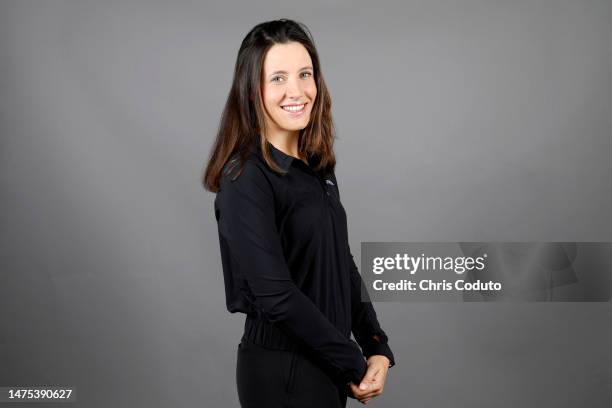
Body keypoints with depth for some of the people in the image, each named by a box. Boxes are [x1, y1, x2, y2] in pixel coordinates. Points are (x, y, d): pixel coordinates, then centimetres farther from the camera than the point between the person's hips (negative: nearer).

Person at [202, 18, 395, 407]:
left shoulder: (317, 167, 6)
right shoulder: (246, 179, -17)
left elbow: (343, 265, 10)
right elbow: (275, 296, -22)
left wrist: (378, 348, -1)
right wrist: (355, 365, -15)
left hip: (329, 362, 7)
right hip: (281, 371, -7)